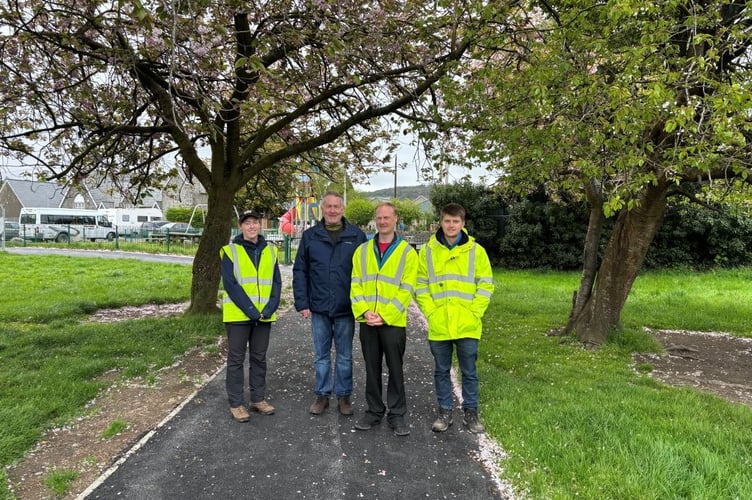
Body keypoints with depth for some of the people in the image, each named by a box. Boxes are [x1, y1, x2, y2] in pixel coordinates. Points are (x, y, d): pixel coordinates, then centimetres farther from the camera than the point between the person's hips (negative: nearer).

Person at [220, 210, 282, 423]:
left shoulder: (270, 251, 8)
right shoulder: (230, 251, -3)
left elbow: (276, 282, 5)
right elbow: (230, 284, -11)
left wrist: (269, 309, -10)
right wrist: (250, 310, -17)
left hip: (264, 316, 4)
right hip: (238, 315, -4)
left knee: (259, 358, 13)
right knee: (236, 359, 5)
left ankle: (258, 399, 26)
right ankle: (236, 404, 15)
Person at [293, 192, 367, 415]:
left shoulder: (356, 235, -1)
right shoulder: (310, 236, 3)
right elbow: (300, 271, 4)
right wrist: (302, 303, -3)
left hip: (346, 308, -1)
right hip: (319, 307, 1)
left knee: (345, 355, 12)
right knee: (321, 355, 12)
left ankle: (344, 395, 25)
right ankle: (321, 394, 26)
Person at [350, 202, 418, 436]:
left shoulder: (407, 252, -2)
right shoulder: (362, 251, 8)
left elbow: (406, 290, -8)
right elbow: (356, 285, 4)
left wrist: (385, 315, -15)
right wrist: (364, 311, -11)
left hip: (393, 322, -3)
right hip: (367, 321, 3)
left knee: (395, 369, 7)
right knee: (372, 369, 13)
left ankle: (397, 414, 20)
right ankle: (374, 411, 27)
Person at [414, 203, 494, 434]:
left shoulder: (476, 251, 0)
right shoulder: (428, 251, 2)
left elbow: (485, 285, 0)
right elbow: (421, 286, 4)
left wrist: (474, 313, -8)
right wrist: (431, 312, -6)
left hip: (467, 326, -1)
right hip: (438, 326, 1)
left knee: (469, 371, 11)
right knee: (441, 371, 12)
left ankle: (471, 412, 26)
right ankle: (445, 411, 27)